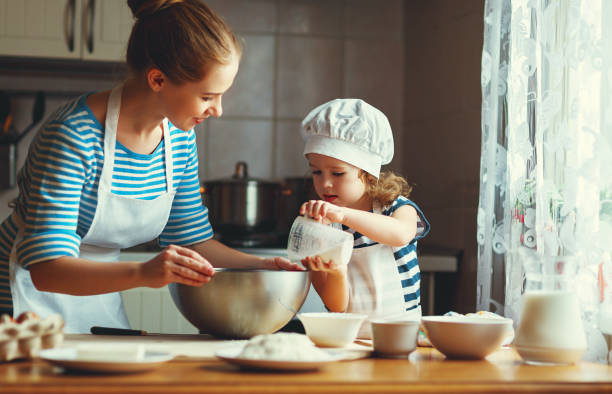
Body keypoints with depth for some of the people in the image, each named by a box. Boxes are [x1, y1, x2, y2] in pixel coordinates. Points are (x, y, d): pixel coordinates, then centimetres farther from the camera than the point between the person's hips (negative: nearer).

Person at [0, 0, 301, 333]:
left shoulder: (180, 137, -4)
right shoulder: (74, 136, -26)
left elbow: (192, 240, 7)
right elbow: (46, 268, -31)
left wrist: (260, 266, -9)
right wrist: (142, 273, -45)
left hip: (99, 300, 6)